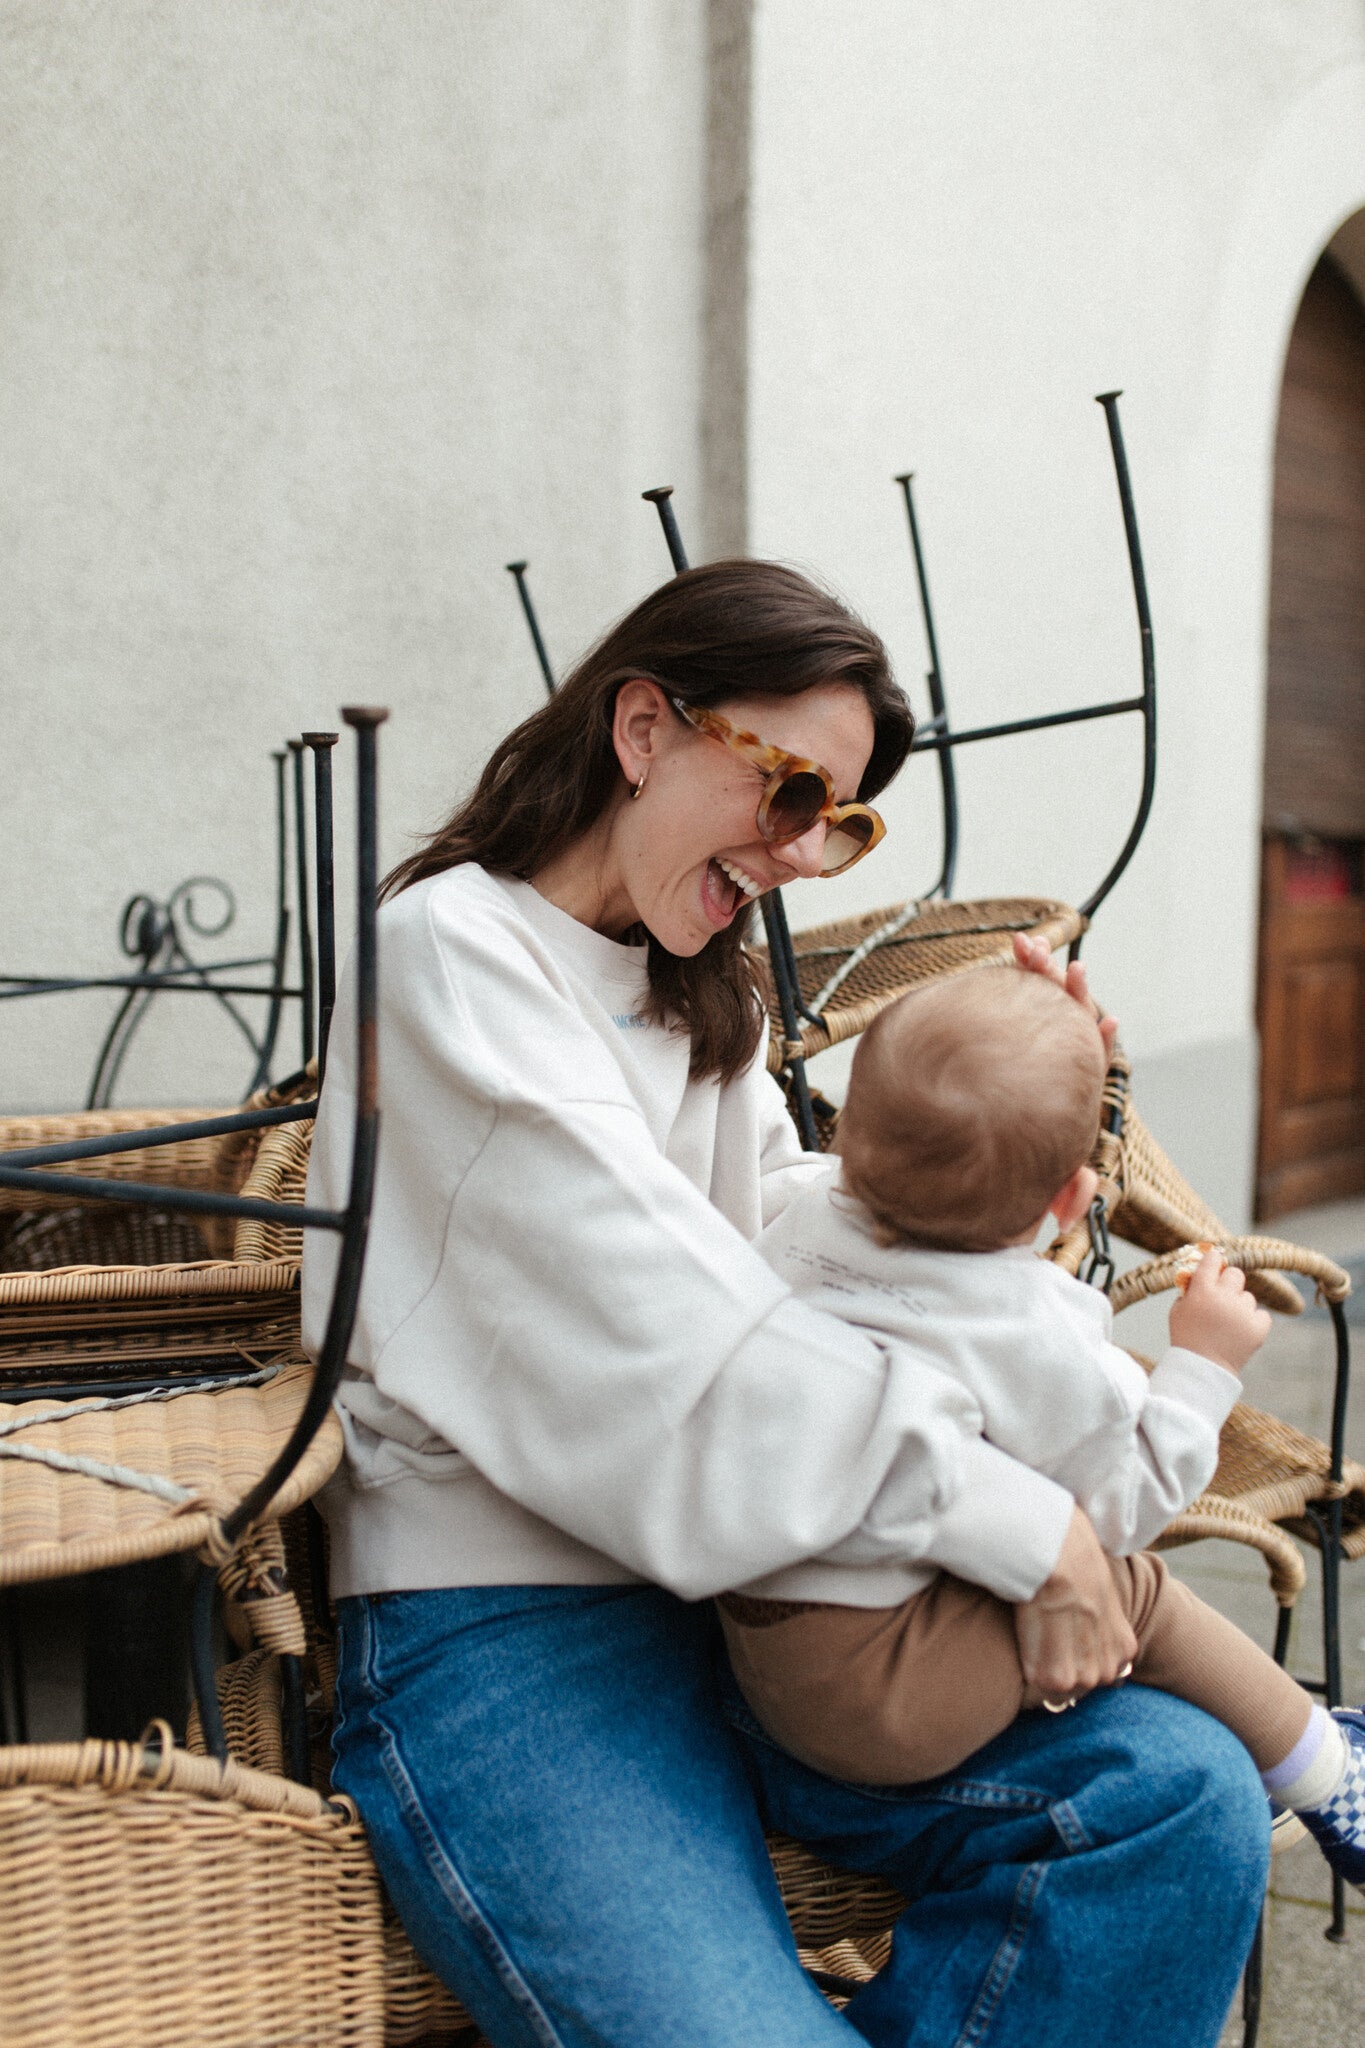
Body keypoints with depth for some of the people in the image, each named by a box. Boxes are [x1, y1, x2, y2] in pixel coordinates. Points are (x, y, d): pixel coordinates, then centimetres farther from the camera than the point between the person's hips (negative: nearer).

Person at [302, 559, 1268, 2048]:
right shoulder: (452, 949, -8)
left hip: (745, 1589, 7)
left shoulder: (701, 992, 19)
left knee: (1183, 1791, -14)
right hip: (498, 1631, -7)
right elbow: (670, 1335, -18)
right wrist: (1020, 1522, -18)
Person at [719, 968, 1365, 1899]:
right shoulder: (1037, 1334, -18)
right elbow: (1125, 1508, -6)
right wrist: (1202, 1364, 3)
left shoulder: (806, 1224, -2)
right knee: (1135, 1591, 3)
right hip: (878, 1701, -7)